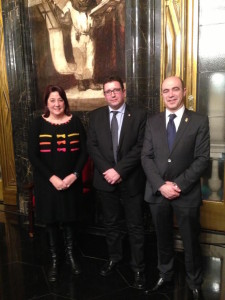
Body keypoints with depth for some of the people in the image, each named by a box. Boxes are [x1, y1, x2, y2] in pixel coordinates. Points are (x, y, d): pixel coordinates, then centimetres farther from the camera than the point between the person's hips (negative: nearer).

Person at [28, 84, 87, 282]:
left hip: (71, 181, 1)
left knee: (68, 218, 14)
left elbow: (84, 151, -1)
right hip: (47, 182, -1)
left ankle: (70, 254, 34)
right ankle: (54, 259, 28)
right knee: (51, 220, 10)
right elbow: (33, 155, -8)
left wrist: (74, 175, -14)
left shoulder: (75, 122, 0)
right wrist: (52, 177, -16)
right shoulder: (39, 124, -4)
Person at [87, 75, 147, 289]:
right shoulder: (96, 116, 4)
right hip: (105, 180, 3)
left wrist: (119, 170, -18)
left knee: (135, 226, 9)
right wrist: (107, 170, -13)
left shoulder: (138, 115, -4)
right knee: (111, 223, 18)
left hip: (131, 180, -2)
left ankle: (138, 267, 24)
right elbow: (92, 146, -1)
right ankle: (113, 258, 37)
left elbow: (140, 147, -11)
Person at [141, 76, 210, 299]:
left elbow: (202, 159, -9)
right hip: (157, 192, 3)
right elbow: (146, 157, 1)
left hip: (187, 193, -2)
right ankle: (165, 276, 38)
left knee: (190, 241, 12)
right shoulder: (152, 122, 5)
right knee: (163, 239, 17)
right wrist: (160, 185, -12)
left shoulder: (199, 121, -4)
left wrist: (179, 185, -16)